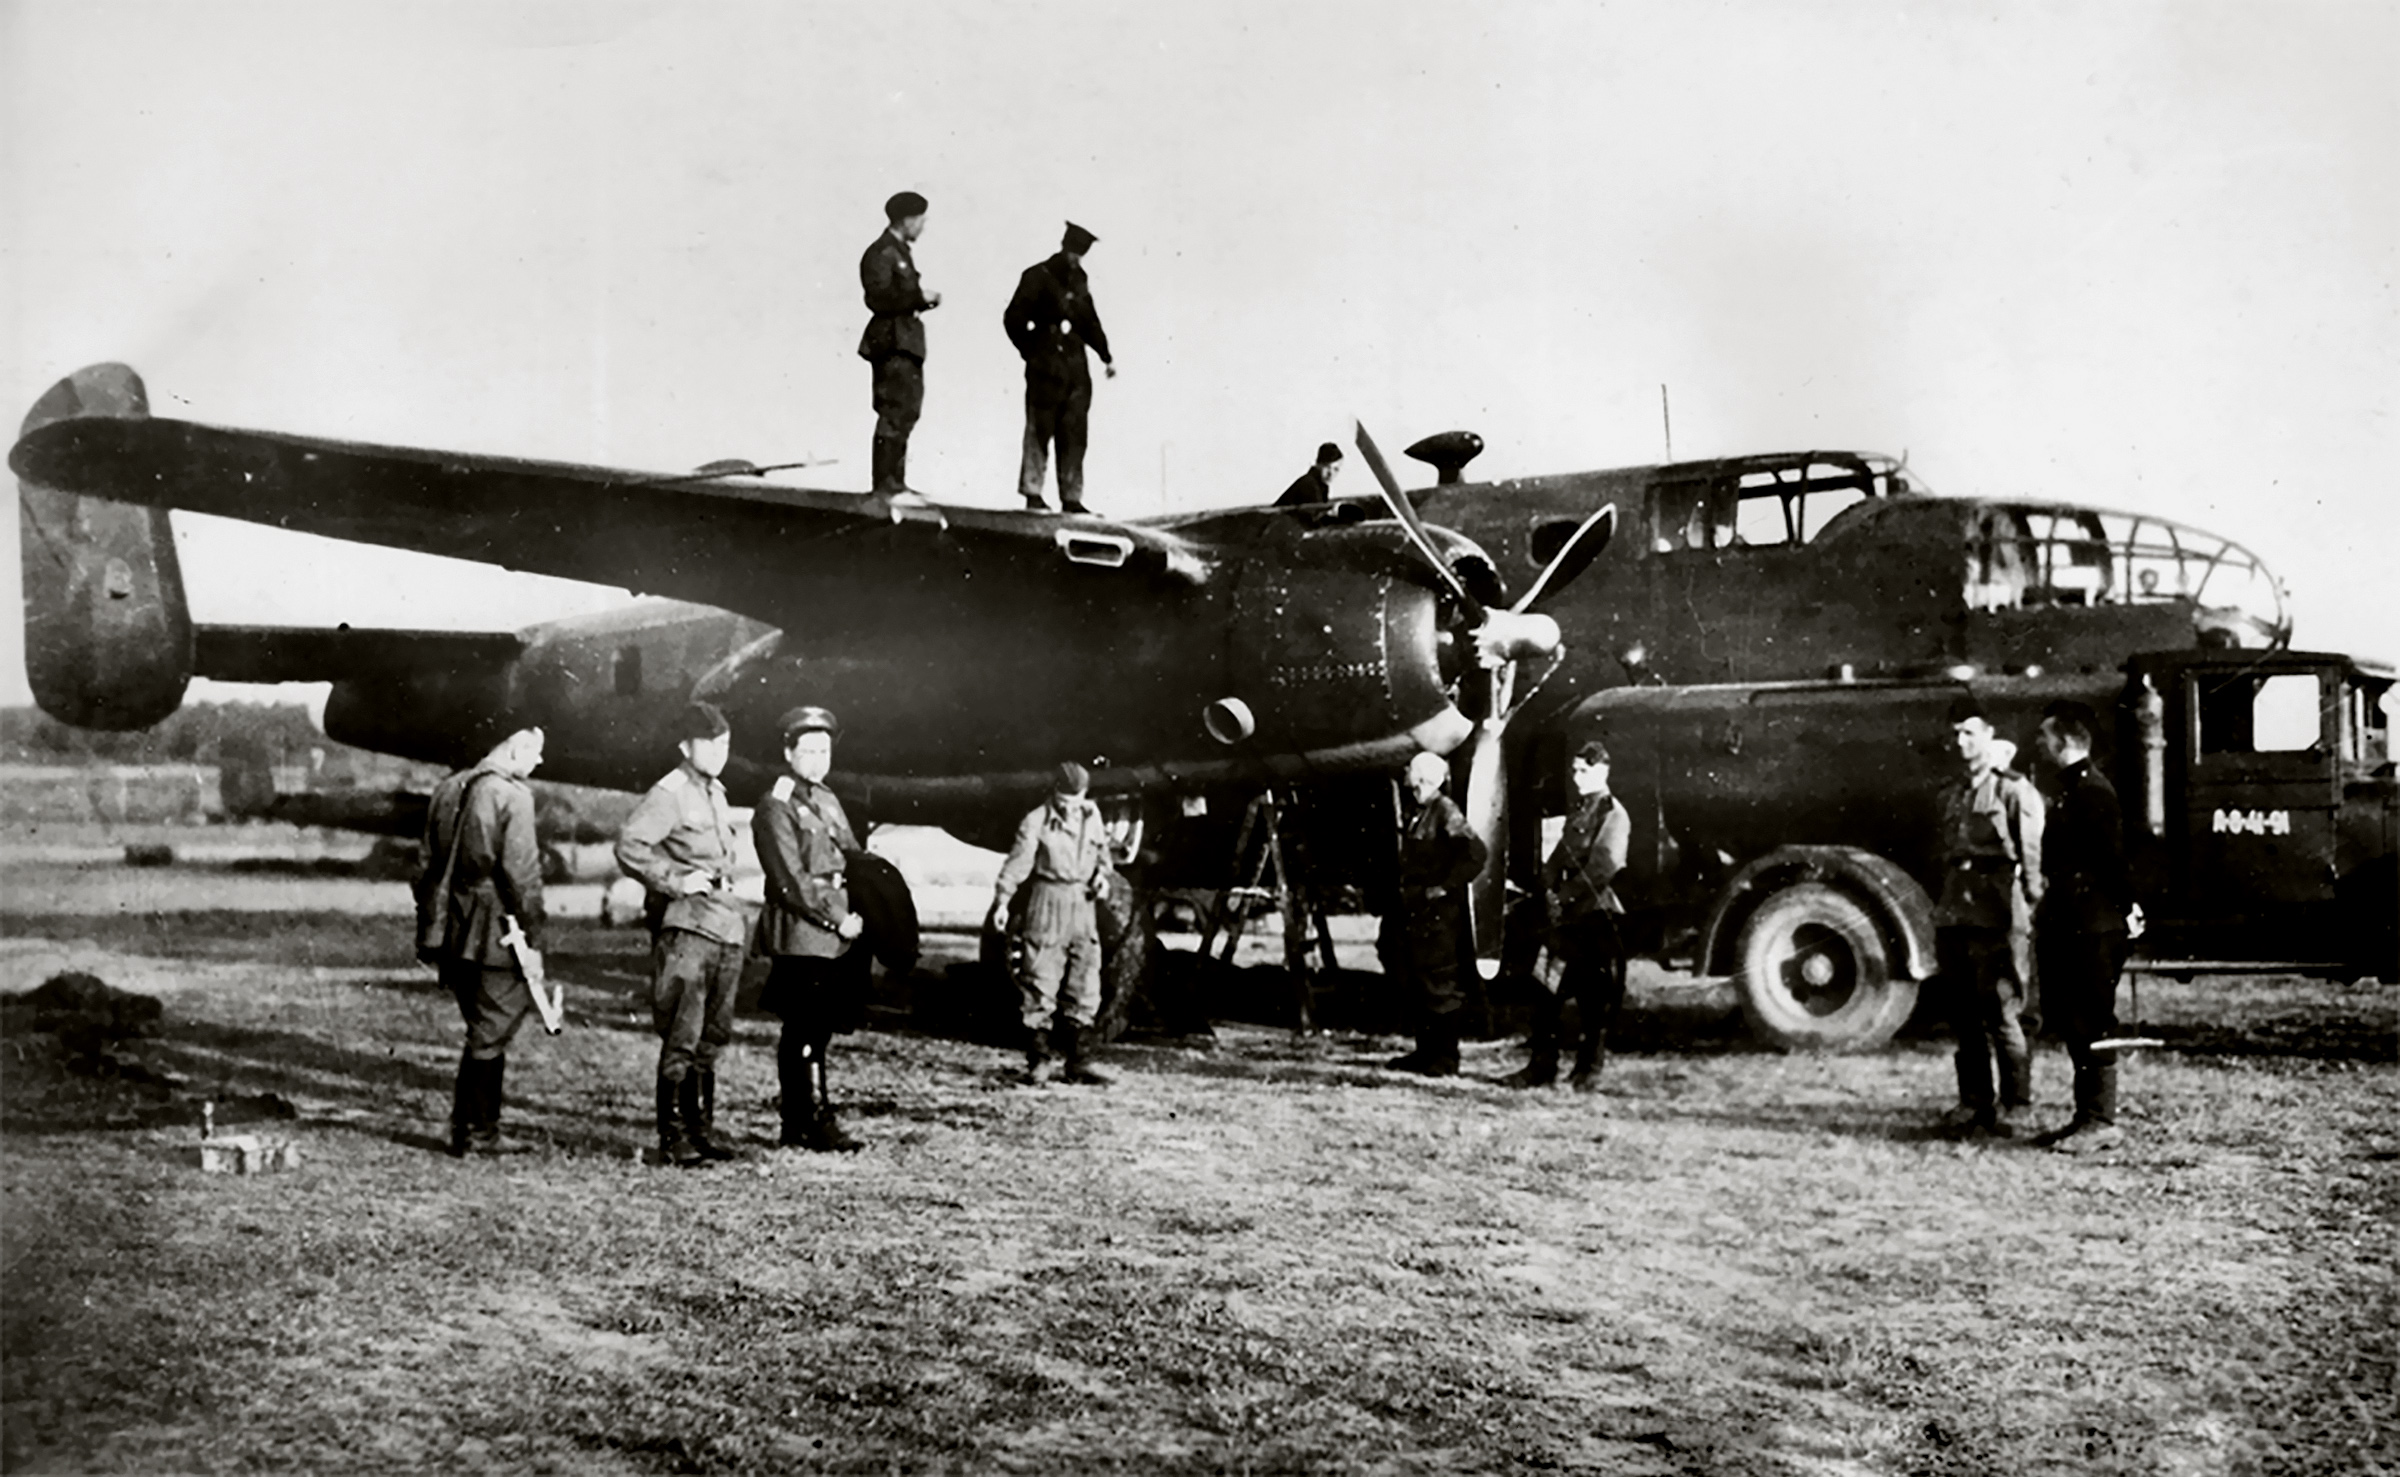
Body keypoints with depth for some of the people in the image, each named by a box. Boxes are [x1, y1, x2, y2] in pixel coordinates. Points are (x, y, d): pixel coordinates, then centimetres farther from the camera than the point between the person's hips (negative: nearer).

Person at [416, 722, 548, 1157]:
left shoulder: (447, 790, 11)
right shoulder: (512, 795, -12)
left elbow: (430, 866, 15)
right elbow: (521, 874, -15)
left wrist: (429, 931, 19)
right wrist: (533, 939, -11)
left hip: (452, 931, 7)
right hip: (494, 933, -7)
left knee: (486, 1029, 16)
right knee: (490, 1033, 1)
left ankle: (484, 1131, 19)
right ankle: (471, 1132, 4)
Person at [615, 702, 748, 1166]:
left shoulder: (715, 793, 17)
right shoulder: (670, 793, -10)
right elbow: (628, 846, -20)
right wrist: (677, 881, -20)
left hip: (725, 928, 9)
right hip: (686, 928, -8)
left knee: (711, 1038, 12)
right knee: (681, 1040, -6)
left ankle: (701, 1131, 20)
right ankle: (673, 1139, -2)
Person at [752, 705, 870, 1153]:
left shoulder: (828, 801, 19)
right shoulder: (775, 808, -7)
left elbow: (854, 859, 19)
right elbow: (791, 881, -14)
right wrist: (836, 920, -14)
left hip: (839, 933, 8)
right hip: (801, 934, -8)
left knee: (816, 1029, 11)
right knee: (807, 1031, -6)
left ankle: (797, 1126, 17)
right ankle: (818, 1122, -4)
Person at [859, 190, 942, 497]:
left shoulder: (901, 251, 18)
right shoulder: (881, 254, -12)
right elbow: (879, 298, -21)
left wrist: (923, 299, 4)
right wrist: (919, 297, -19)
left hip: (906, 341, 10)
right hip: (892, 342, -10)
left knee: (906, 410, 14)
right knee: (895, 412, -10)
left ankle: (895, 481, 20)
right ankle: (884, 484, -7)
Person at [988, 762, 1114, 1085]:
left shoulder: (1091, 816, 8)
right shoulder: (1036, 821, -9)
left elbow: (1102, 851, 22)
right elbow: (1018, 862, -14)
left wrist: (1102, 874, 2)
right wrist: (1002, 900, -23)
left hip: (1083, 906, 5)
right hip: (1047, 903, -5)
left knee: (1084, 988, 7)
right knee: (1039, 986, -4)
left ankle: (1077, 1064, 15)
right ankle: (1037, 1062, 3)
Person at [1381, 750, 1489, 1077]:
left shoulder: (1445, 812, -11)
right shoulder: (1415, 813, 13)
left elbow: (1475, 853, -21)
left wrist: (1446, 886, -18)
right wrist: (1405, 892, 12)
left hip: (1440, 911, -9)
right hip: (1415, 909, 9)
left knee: (1438, 984, -6)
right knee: (1416, 984, 13)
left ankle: (1445, 1059, -1)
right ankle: (1426, 1053, 22)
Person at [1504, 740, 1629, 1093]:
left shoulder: (1613, 814, -6)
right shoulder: (1577, 815, 21)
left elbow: (1604, 868, -18)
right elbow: (1556, 861, 18)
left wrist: (1566, 895, -16)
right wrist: (1550, 891, -2)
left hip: (1595, 918, -8)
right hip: (1566, 917, 8)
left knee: (1596, 999, -1)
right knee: (1547, 994, 5)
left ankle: (1588, 1071, 5)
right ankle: (1542, 1065, 10)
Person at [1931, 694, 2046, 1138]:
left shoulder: (2014, 790, -4)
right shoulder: (1952, 795, 18)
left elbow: (2031, 852, -8)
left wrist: (2031, 903, -15)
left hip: (1996, 915, -7)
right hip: (1954, 914, 7)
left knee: (2000, 1014, -5)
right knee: (1963, 1014, 9)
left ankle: (2014, 1107, 4)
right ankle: (1974, 1102, 17)